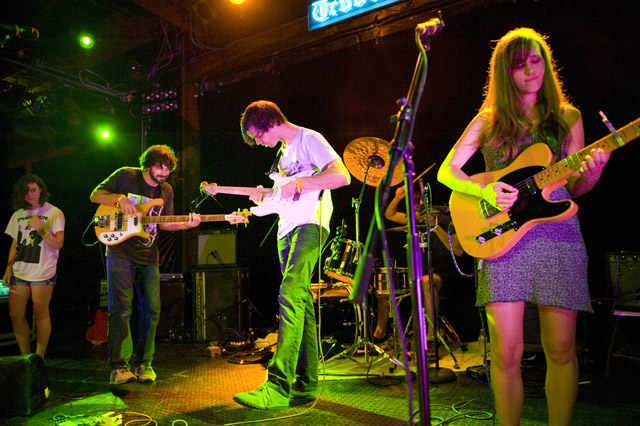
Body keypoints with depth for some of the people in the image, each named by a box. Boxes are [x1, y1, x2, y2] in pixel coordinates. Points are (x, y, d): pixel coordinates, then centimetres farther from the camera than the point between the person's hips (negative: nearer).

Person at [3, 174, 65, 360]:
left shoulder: (54, 213, -1)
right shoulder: (18, 214, 14)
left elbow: (58, 244, -8)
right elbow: (15, 244, 19)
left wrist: (40, 228, -18)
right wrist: (8, 268, 12)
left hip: (42, 273, -5)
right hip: (19, 273, 5)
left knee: (40, 314, -3)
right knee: (15, 315, 4)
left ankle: (39, 358, 6)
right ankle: (25, 356, 17)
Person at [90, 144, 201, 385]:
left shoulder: (166, 190, 12)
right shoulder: (125, 176, 0)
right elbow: (95, 195, 2)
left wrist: (186, 224, -4)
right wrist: (119, 198, -16)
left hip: (148, 257, 4)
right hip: (120, 251, -4)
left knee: (152, 309, 0)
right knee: (121, 308, -9)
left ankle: (143, 363, 12)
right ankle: (119, 366, -3)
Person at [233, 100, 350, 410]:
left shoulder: (309, 139, -2)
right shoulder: (284, 152, 24)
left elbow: (342, 176, -15)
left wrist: (297, 185, -16)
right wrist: (266, 198, 12)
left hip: (309, 225, -9)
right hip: (287, 230, 9)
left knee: (290, 295, -22)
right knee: (301, 302, 5)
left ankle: (278, 387, -24)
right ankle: (305, 386, 8)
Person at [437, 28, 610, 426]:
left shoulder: (567, 117, 13)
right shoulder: (489, 121, 10)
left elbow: (572, 188, 12)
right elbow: (446, 171, 7)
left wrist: (590, 175, -11)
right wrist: (484, 191, -10)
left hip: (558, 233, 1)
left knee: (561, 350, 2)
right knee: (506, 352, -3)